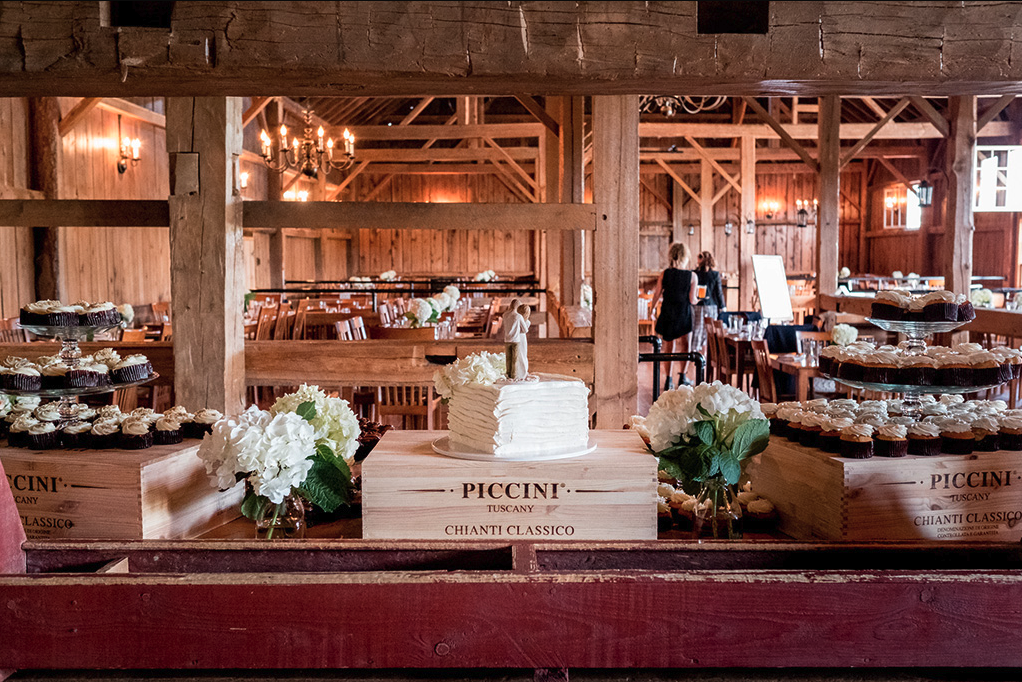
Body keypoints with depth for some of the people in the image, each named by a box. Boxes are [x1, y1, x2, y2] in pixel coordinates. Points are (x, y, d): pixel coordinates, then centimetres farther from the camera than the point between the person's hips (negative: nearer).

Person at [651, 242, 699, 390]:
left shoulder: (665, 273, -4)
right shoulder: (692, 276, -9)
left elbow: (657, 294, -1)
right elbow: (692, 300, -9)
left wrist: (652, 309, 11)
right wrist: (697, 300, 14)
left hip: (667, 313, 2)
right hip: (684, 313, -2)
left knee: (669, 346, 8)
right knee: (684, 345, 12)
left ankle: (669, 380, 7)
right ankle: (682, 377, 7)